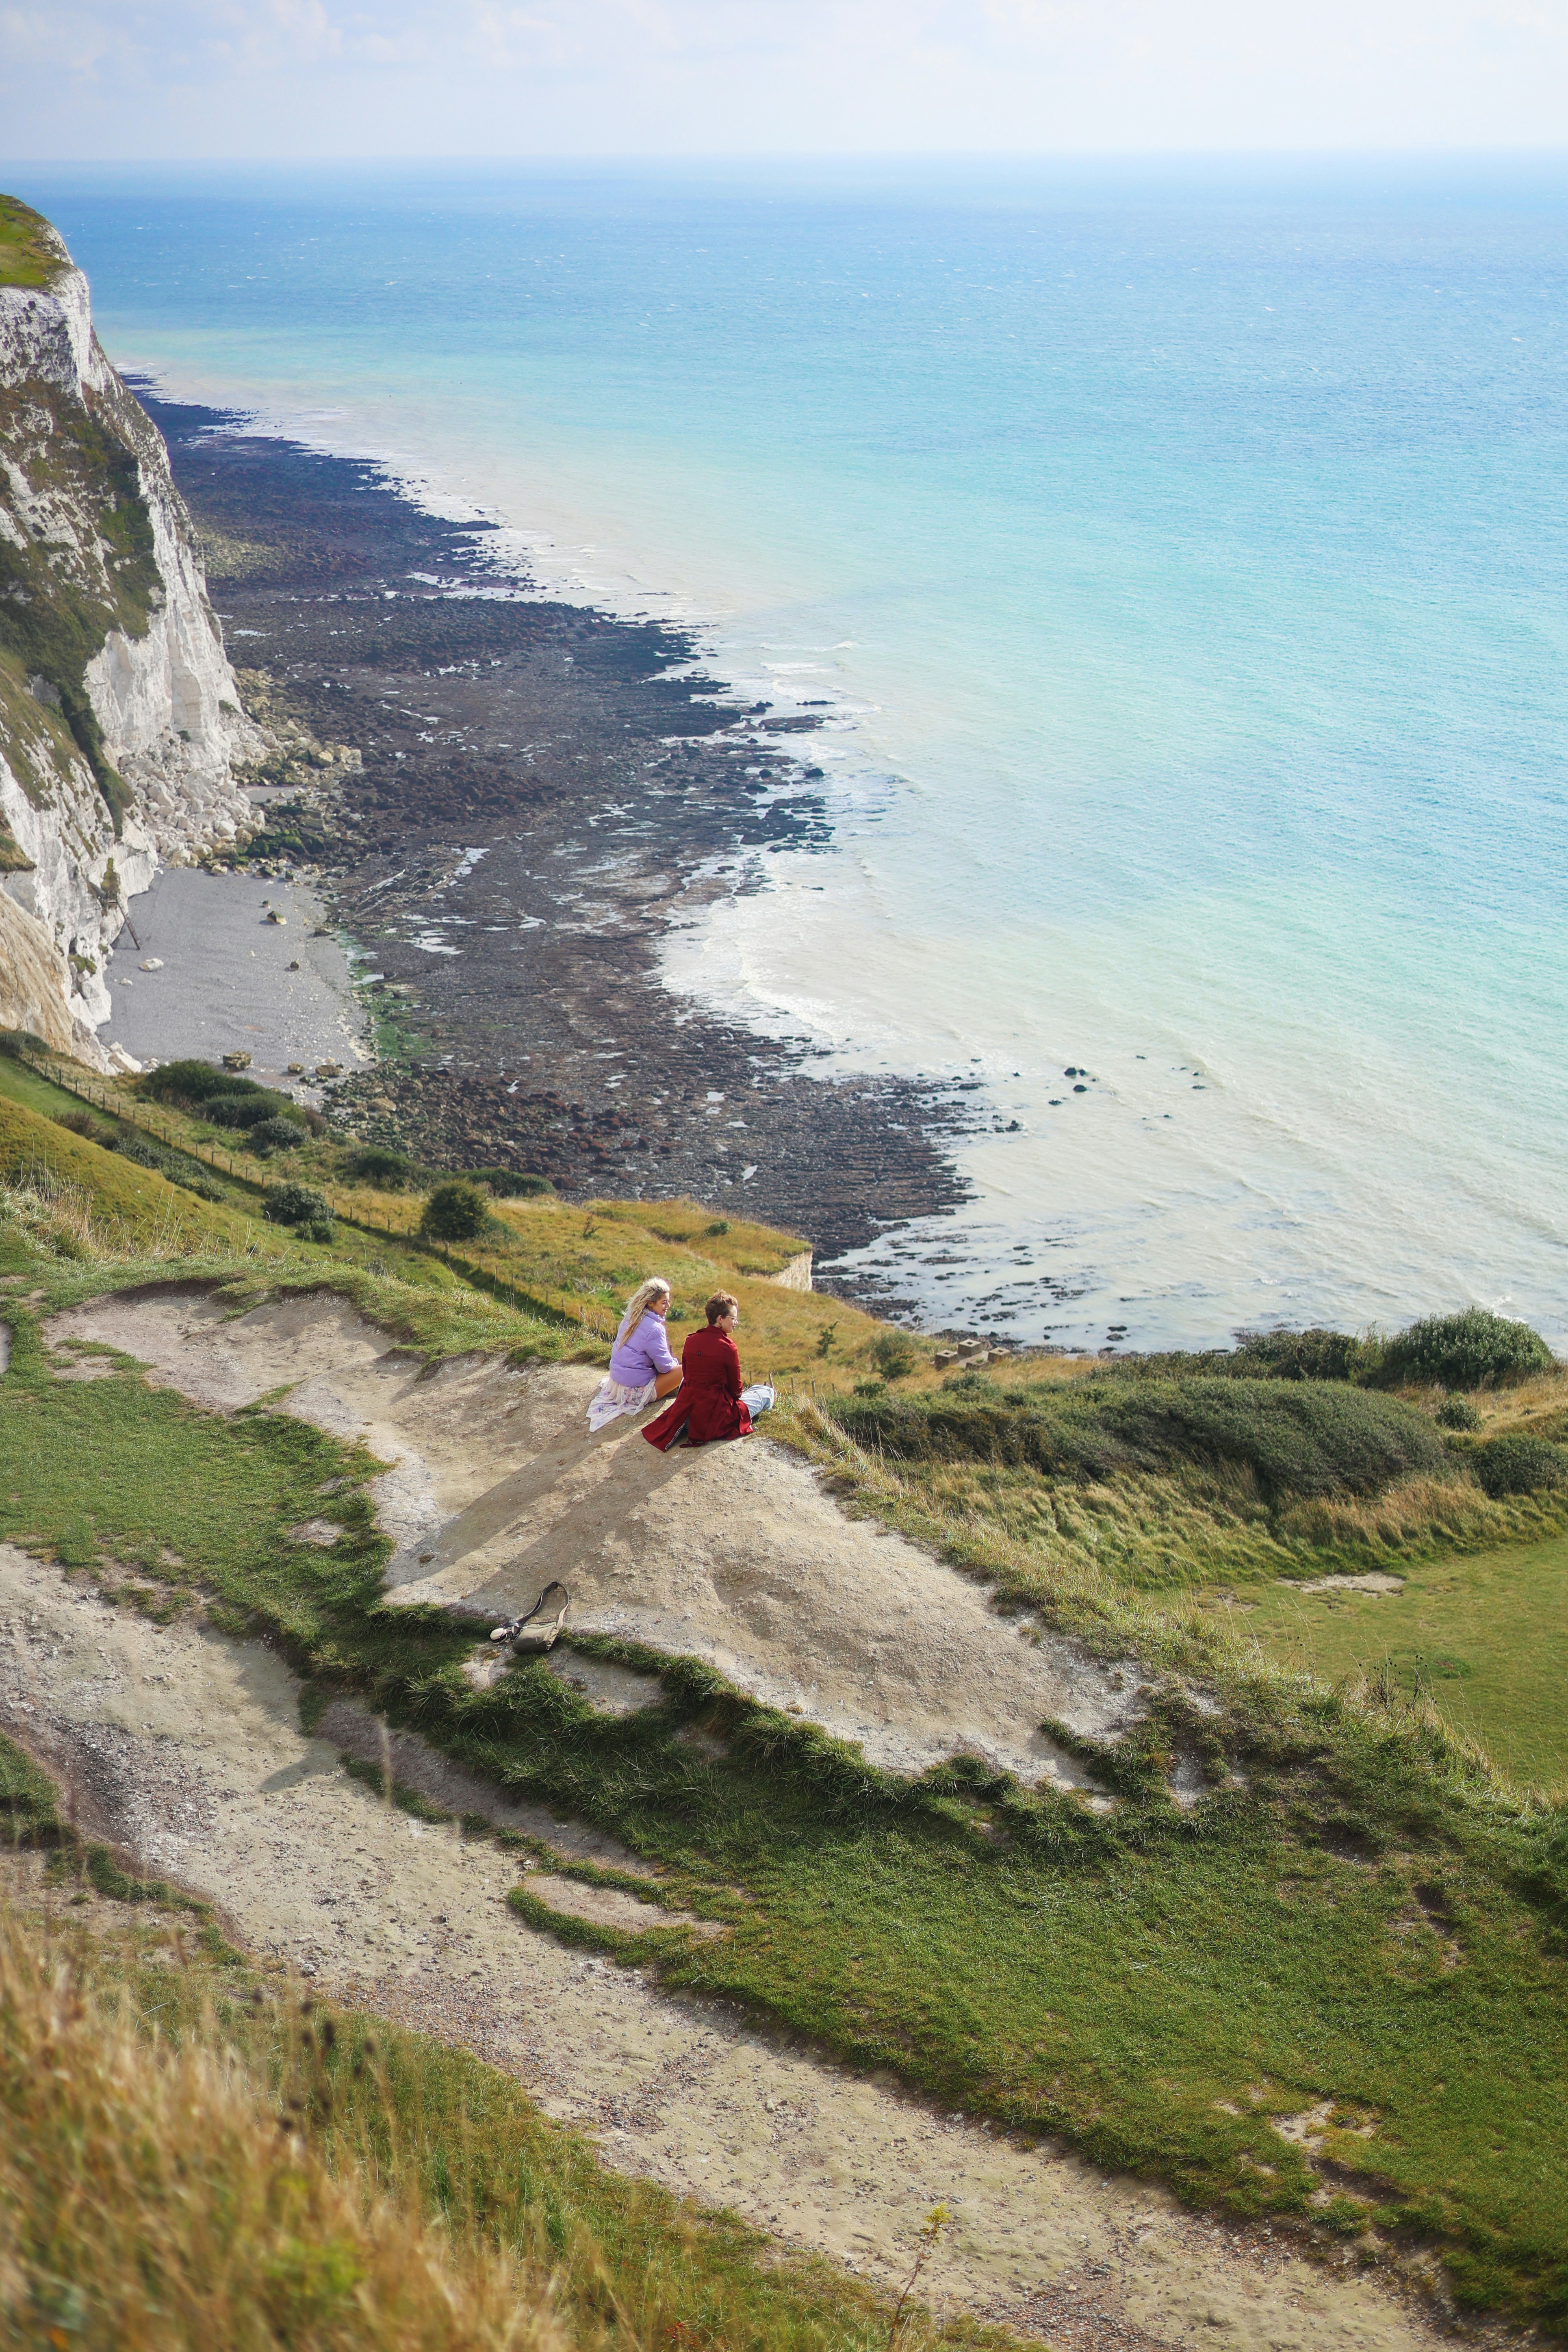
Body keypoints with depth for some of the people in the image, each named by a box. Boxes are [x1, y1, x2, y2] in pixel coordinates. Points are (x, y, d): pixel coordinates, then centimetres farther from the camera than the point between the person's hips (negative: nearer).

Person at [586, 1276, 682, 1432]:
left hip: (617, 1382, 8)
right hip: (637, 1390, -8)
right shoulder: (654, 1329, -21)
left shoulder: (631, 1318, 4)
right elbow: (665, 1366, -16)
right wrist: (675, 1363, 4)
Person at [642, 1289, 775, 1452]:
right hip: (714, 1417, -6)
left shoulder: (691, 1341, 1)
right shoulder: (728, 1347, -15)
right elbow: (736, 1388, -4)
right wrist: (738, 1394, 19)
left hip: (686, 1413, 6)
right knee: (767, 1392, 9)